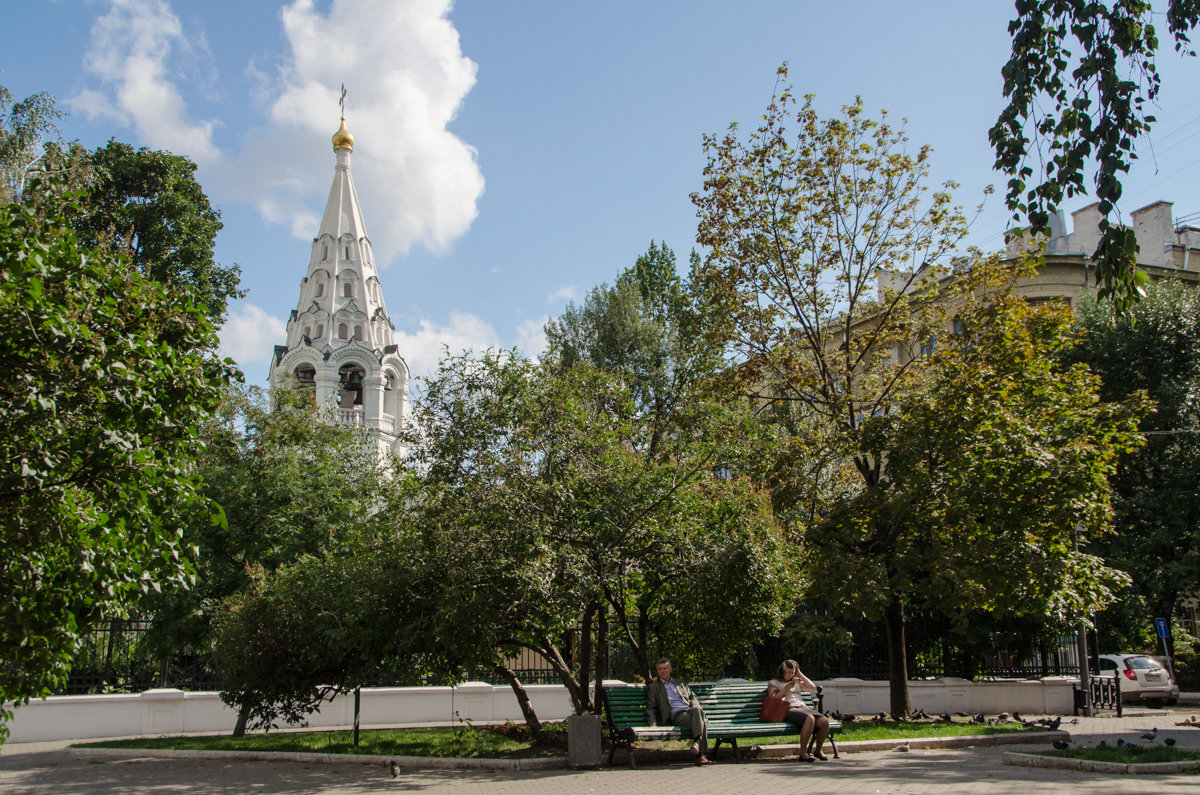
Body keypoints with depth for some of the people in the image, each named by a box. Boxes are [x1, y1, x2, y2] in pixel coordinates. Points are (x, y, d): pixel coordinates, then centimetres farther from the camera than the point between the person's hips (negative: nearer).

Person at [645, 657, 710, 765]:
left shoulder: (680, 683, 30)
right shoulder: (653, 687, 18)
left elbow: (692, 696, 29)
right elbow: (650, 708, 12)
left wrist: (695, 705, 4)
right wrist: (653, 726, -3)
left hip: (690, 710, 3)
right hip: (676, 715, -3)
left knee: (697, 710, -37)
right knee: (701, 722, -34)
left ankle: (697, 741, -46)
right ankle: (702, 754, -41)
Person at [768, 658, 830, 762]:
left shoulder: (797, 682, 31)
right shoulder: (774, 683, 16)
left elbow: (812, 687, 22)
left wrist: (799, 674, 24)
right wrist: (785, 689, -6)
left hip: (804, 707, 6)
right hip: (789, 710, -6)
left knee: (824, 721, -25)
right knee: (810, 719, -38)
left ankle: (818, 751, -5)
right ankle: (803, 753, -33)